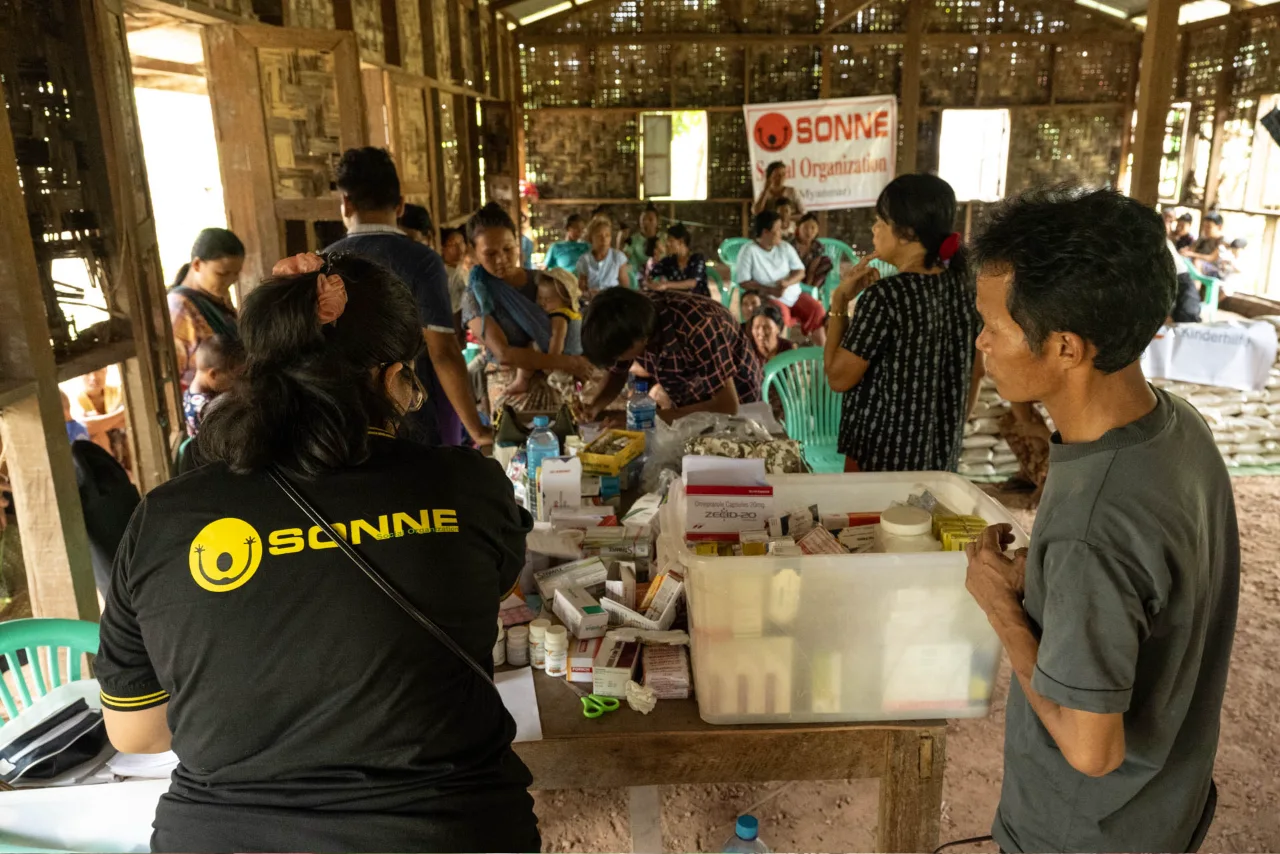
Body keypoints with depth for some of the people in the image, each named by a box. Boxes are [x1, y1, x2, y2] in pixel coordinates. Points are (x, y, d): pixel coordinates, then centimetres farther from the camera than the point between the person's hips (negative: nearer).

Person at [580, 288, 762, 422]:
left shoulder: (697, 327, -38)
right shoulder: (630, 324, -19)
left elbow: (727, 406, -34)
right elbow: (617, 374, -3)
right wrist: (594, 407, -23)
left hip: (734, 402, -5)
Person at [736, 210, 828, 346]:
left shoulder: (785, 247, 5)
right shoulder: (749, 251, -9)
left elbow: (800, 272, 3)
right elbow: (743, 282, -13)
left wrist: (787, 282, -21)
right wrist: (770, 290, -22)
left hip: (794, 295, 5)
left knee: (816, 309, -13)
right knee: (780, 313, -35)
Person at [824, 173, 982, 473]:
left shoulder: (884, 295, -22)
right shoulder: (965, 285, -1)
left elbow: (838, 377, -16)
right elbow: (976, 371, 9)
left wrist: (839, 301, -9)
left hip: (882, 456, -6)